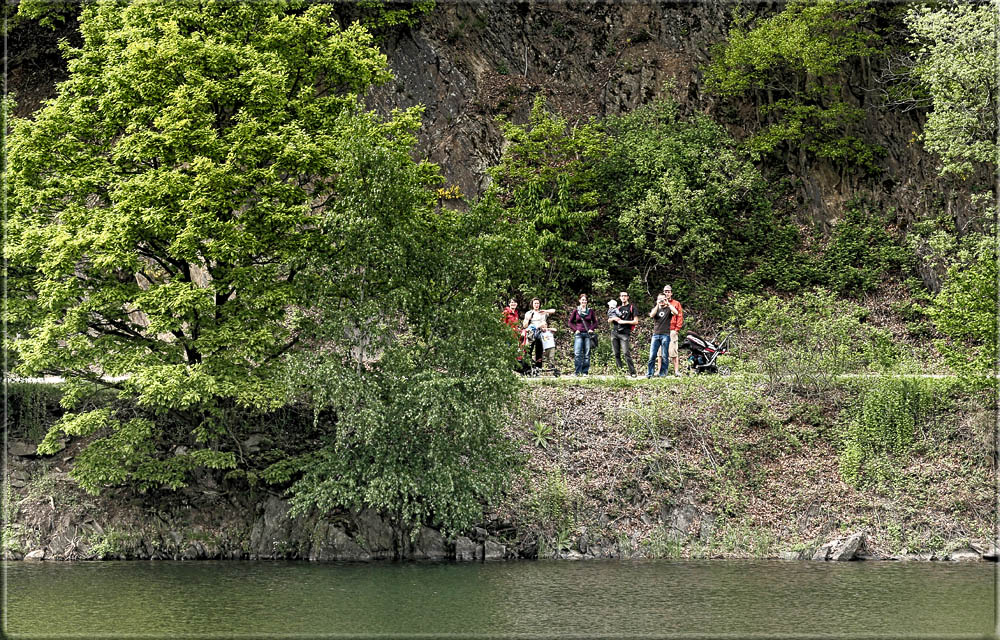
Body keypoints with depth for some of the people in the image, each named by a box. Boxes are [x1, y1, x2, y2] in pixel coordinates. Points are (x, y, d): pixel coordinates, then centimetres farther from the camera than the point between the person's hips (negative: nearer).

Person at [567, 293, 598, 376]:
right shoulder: (576, 311, 5)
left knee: (587, 354, 2)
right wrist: (575, 329, -2)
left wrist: (591, 329, -2)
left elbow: (595, 322, 15)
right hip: (579, 334, -1)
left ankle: (585, 372, 6)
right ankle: (576, 372, -9)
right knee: (577, 353, -11)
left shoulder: (591, 311, 7)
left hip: (588, 334, 1)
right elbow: (570, 322, 11)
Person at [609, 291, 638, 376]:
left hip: (624, 334, -6)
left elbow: (636, 321, -2)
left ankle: (632, 372, -13)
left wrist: (623, 321, -7)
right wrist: (613, 318, 1)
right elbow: (609, 321, 24)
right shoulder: (617, 308, 21)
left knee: (626, 353, -14)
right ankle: (620, 370, 5)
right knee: (616, 354, 2)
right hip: (614, 333, 6)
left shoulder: (631, 308, 6)